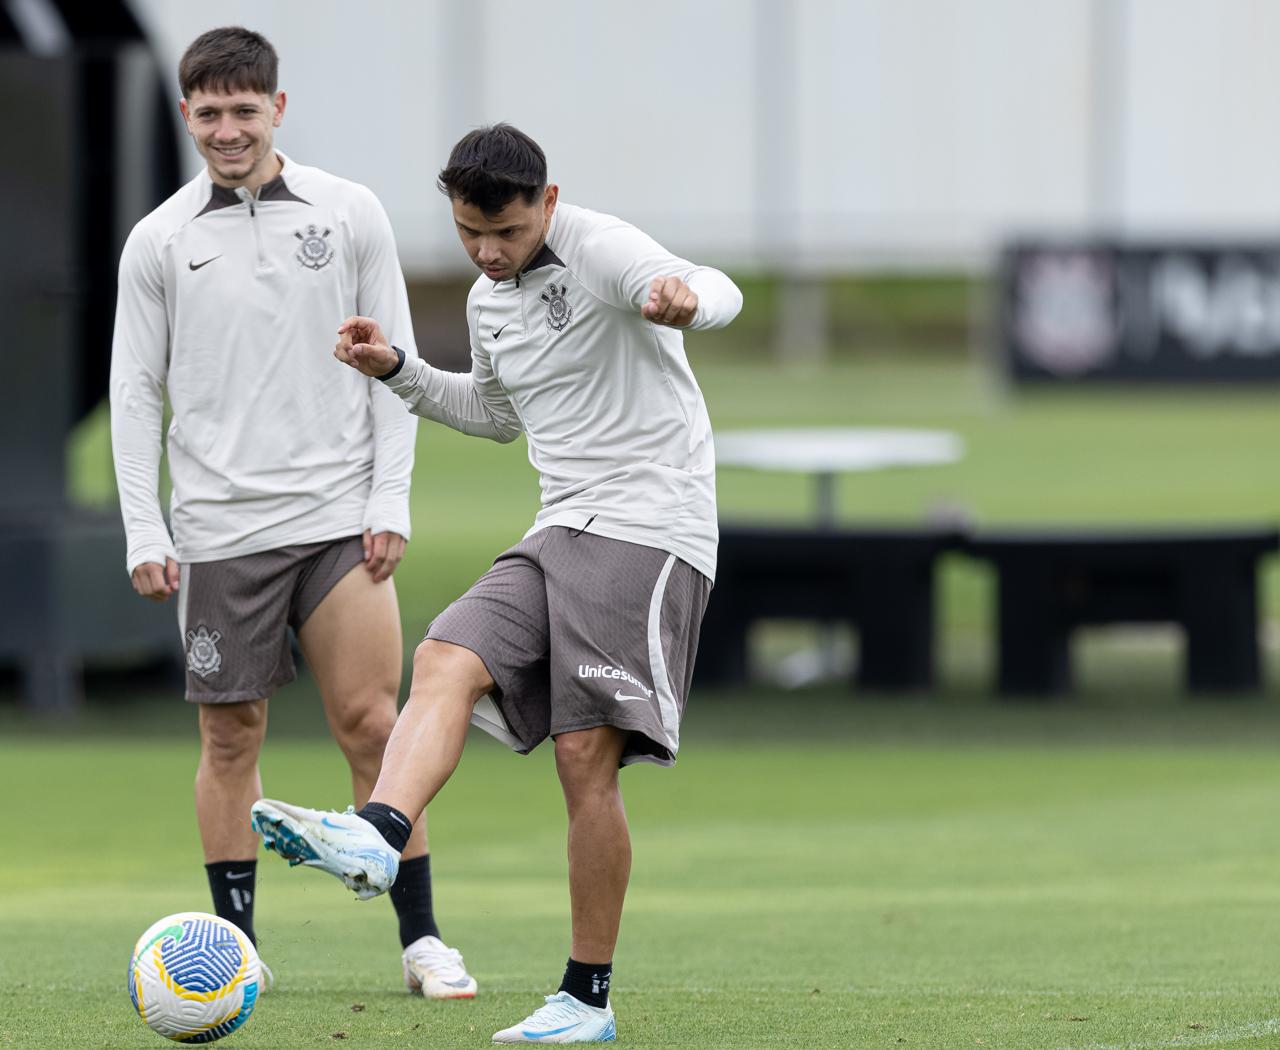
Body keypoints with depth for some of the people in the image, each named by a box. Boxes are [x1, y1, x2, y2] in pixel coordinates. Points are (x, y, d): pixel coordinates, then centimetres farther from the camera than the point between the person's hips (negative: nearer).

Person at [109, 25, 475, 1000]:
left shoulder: (350, 215, 4)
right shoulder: (159, 241, 4)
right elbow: (137, 392, 6)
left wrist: (390, 500, -2)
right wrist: (144, 533, -1)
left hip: (339, 518, 0)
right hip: (219, 532, 0)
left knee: (371, 725, -5)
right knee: (232, 738, 3)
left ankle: (422, 938, 0)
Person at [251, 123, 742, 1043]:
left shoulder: (600, 251, -11)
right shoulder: (489, 300, 15)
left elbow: (718, 294, -29)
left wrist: (685, 300, -54)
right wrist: (399, 371, 18)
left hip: (651, 533, -8)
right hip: (561, 534, 8)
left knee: (587, 756, -13)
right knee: (446, 662, -17)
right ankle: (375, 839, -40)